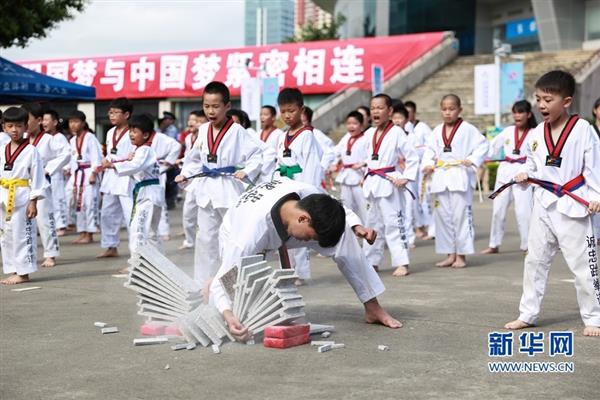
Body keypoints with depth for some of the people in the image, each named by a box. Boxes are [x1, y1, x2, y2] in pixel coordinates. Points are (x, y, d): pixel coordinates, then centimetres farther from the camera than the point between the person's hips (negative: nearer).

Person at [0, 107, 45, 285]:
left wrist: (33, 202, -12)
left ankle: (23, 273, 5)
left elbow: (37, 178, -9)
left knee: (23, 235, -3)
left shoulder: (31, 151, -8)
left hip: (22, 198, -7)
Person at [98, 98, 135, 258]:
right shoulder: (110, 133, 14)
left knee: (130, 215, -11)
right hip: (111, 177, 9)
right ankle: (111, 247, 30)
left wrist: (118, 162, -23)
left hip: (126, 179, -9)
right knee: (107, 214, 16)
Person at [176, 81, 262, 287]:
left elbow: (257, 153, -12)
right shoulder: (203, 130, 7)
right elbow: (195, 157, 17)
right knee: (206, 237, 11)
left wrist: (247, 171, -24)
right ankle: (203, 280, 19)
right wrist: (185, 174, 5)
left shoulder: (236, 131, -11)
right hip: (206, 189, 6)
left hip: (229, 189, -6)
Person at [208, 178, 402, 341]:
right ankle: (210, 286, 19)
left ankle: (372, 308, -8)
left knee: (343, 233, -21)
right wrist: (229, 317, -60)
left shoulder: (309, 193, -31)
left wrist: (357, 227, -27)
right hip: (240, 236, -4)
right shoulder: (252, 233, -46)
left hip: (282, 226, 4)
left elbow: (336, 209, -7)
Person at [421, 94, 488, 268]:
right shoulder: (437, 131, 11)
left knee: (461, 215, -4)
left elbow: (483, 145, -3)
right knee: (442, 215, 8)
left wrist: (473, 159, -15)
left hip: (460, 177, -5)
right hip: (441, 177, 5)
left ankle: (461, 255, 5)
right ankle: (450, 254, 18)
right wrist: (427, 164, -1)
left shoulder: (467, 129, -3)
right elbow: (430, 150, 15)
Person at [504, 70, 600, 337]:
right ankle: (527, 314, 23)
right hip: (544, 204, 6)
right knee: (535, 260, 12)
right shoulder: (537, 134, 4)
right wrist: (525, 174, -1)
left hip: (573, 206, -5)